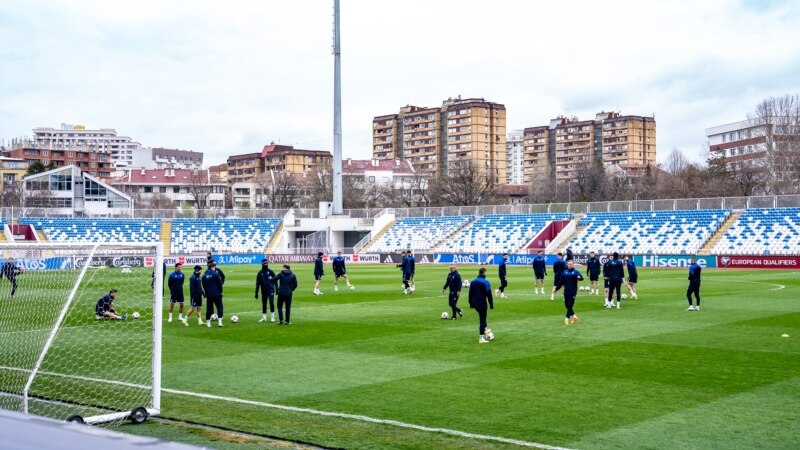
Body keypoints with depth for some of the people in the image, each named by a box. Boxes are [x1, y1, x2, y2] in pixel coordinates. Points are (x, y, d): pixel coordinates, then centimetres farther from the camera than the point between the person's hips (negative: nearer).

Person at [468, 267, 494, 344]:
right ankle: (481, 338, 0)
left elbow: (470, 294, 13)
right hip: (482, 303, -6)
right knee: (482, 319, 0)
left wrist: (471, 304, 20)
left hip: (475, 304, 6)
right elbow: (489, 294, -11)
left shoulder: (472, 282, 8)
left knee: (482, 317, 27)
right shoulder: (485, 282, -11)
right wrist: (491, 305, -5)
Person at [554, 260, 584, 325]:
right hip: (566, 292, 4)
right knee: (566, 305, 7)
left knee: (570, 305, -6)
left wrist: (579, 277, -42)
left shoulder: (576, 272, -2)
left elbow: (581, 278, -20)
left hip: (573, 292, -4)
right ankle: (573, 315, 24)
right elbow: (561, 282, 14)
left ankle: (567, 318, 0)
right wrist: (556, 288, 11)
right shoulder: (565, 272, 9)